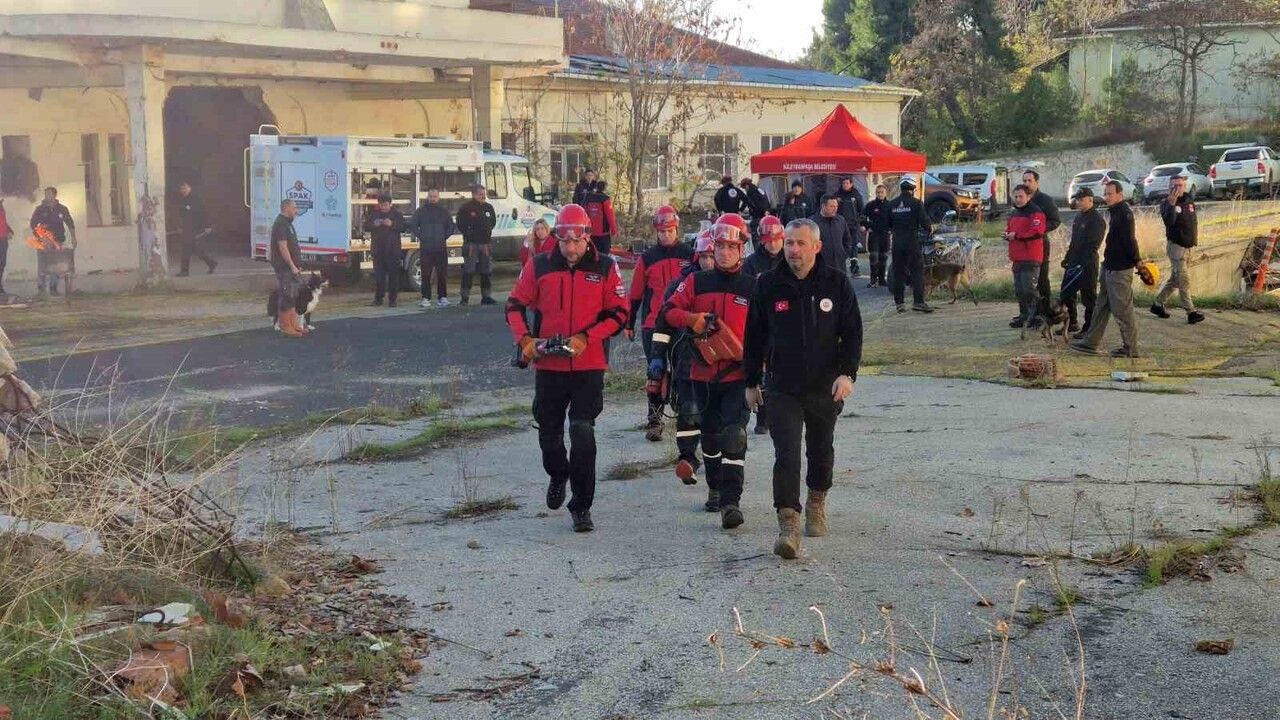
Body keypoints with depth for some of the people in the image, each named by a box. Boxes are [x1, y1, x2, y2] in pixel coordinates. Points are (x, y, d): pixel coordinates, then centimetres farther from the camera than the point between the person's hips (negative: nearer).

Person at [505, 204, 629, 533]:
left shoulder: (605, 268, -1)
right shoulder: (539, 266, 2)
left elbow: (619, 313, -2)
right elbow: (515, 305, 8)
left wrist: (586, 338, -14)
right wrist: (524, 339, -8)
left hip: (589, 366, -2)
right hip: (548, 365, 2)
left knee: (582, 432, -12)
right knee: (549, 433, 12)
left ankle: (581, 506, 0)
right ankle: (558, 475, 46)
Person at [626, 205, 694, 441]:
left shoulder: (690, 255, 4)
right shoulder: (646, 259, 4)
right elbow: (636, 294, 9)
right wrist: (629, 324, 9)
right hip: (653, 325, -1)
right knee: (656, 373, -4)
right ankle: (654, 420, 0)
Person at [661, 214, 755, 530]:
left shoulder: (753, 288, 2)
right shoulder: (696, 282, 6)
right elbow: (669, 309, 2)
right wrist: (692, 319, -17)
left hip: (738, 376, -3)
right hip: (703, 374, 3)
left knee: (734, 436, -16)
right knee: (710, 435, 16)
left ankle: (731, 502, -18)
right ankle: (717, 489, 36)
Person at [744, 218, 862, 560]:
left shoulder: (837, 283, -3)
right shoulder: (768, 285, -1)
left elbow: (852, 332, 0)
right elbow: (754, 337, 6)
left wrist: (847, 373, -12)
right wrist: (752, 382, 7)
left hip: (826, 387, 1)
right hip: (783, 388, -1)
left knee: (821, 451, 18)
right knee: (787, 456, -13)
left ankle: (816, 503, 41)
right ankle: (788, 525, -16)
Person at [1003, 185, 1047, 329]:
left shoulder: (1035, 213, -9)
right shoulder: (1013, 213, 19)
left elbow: (1037, 232, -20)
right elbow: (1008, 229, 27)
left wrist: (1016, 235, -17)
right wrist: (1007, 235, 3)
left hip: (1031, 258, -9)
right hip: (1017, 258, 9)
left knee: (1028, 289, -12)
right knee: (1019, 290, 12)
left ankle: (1035, 317, -5)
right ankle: (1023, 316, 21)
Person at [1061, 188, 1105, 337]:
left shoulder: (1096, 219, -14)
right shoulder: (1079, 216, 15)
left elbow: (1093, 246, -20)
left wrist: (1083, 263, -24)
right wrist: (1068, 258, 16)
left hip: (1087, 264, -9)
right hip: (1074, 262, 9)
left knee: (1088, 298, -2)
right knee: (1065, 293, 13)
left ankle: (1089, 329, 5)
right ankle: (1072, 324, 25)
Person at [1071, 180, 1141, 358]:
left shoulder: (1124, 213, -18)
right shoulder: (1117, 212, 14)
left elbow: (1129, 240, -24)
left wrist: (1137, 262, -24)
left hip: (1120, 270, -11)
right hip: (1110, 267, 11)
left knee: (1122, 310, -4)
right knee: (1102, 307, 15)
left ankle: (1131, 350, 3)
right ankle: (1090, 343, 22)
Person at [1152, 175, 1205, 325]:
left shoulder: (1189, 200, 8)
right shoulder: (1166, 203, -12)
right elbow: (1169, 221, -30)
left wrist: (1193, 241, 17)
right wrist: (1171, 204, -42)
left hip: (1187, 245, 7)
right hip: (1175, 244, -7)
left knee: (1175, 279, 13)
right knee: (1183, 280, -9)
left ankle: (1158, 304, 24)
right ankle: (1191, 311, -8)